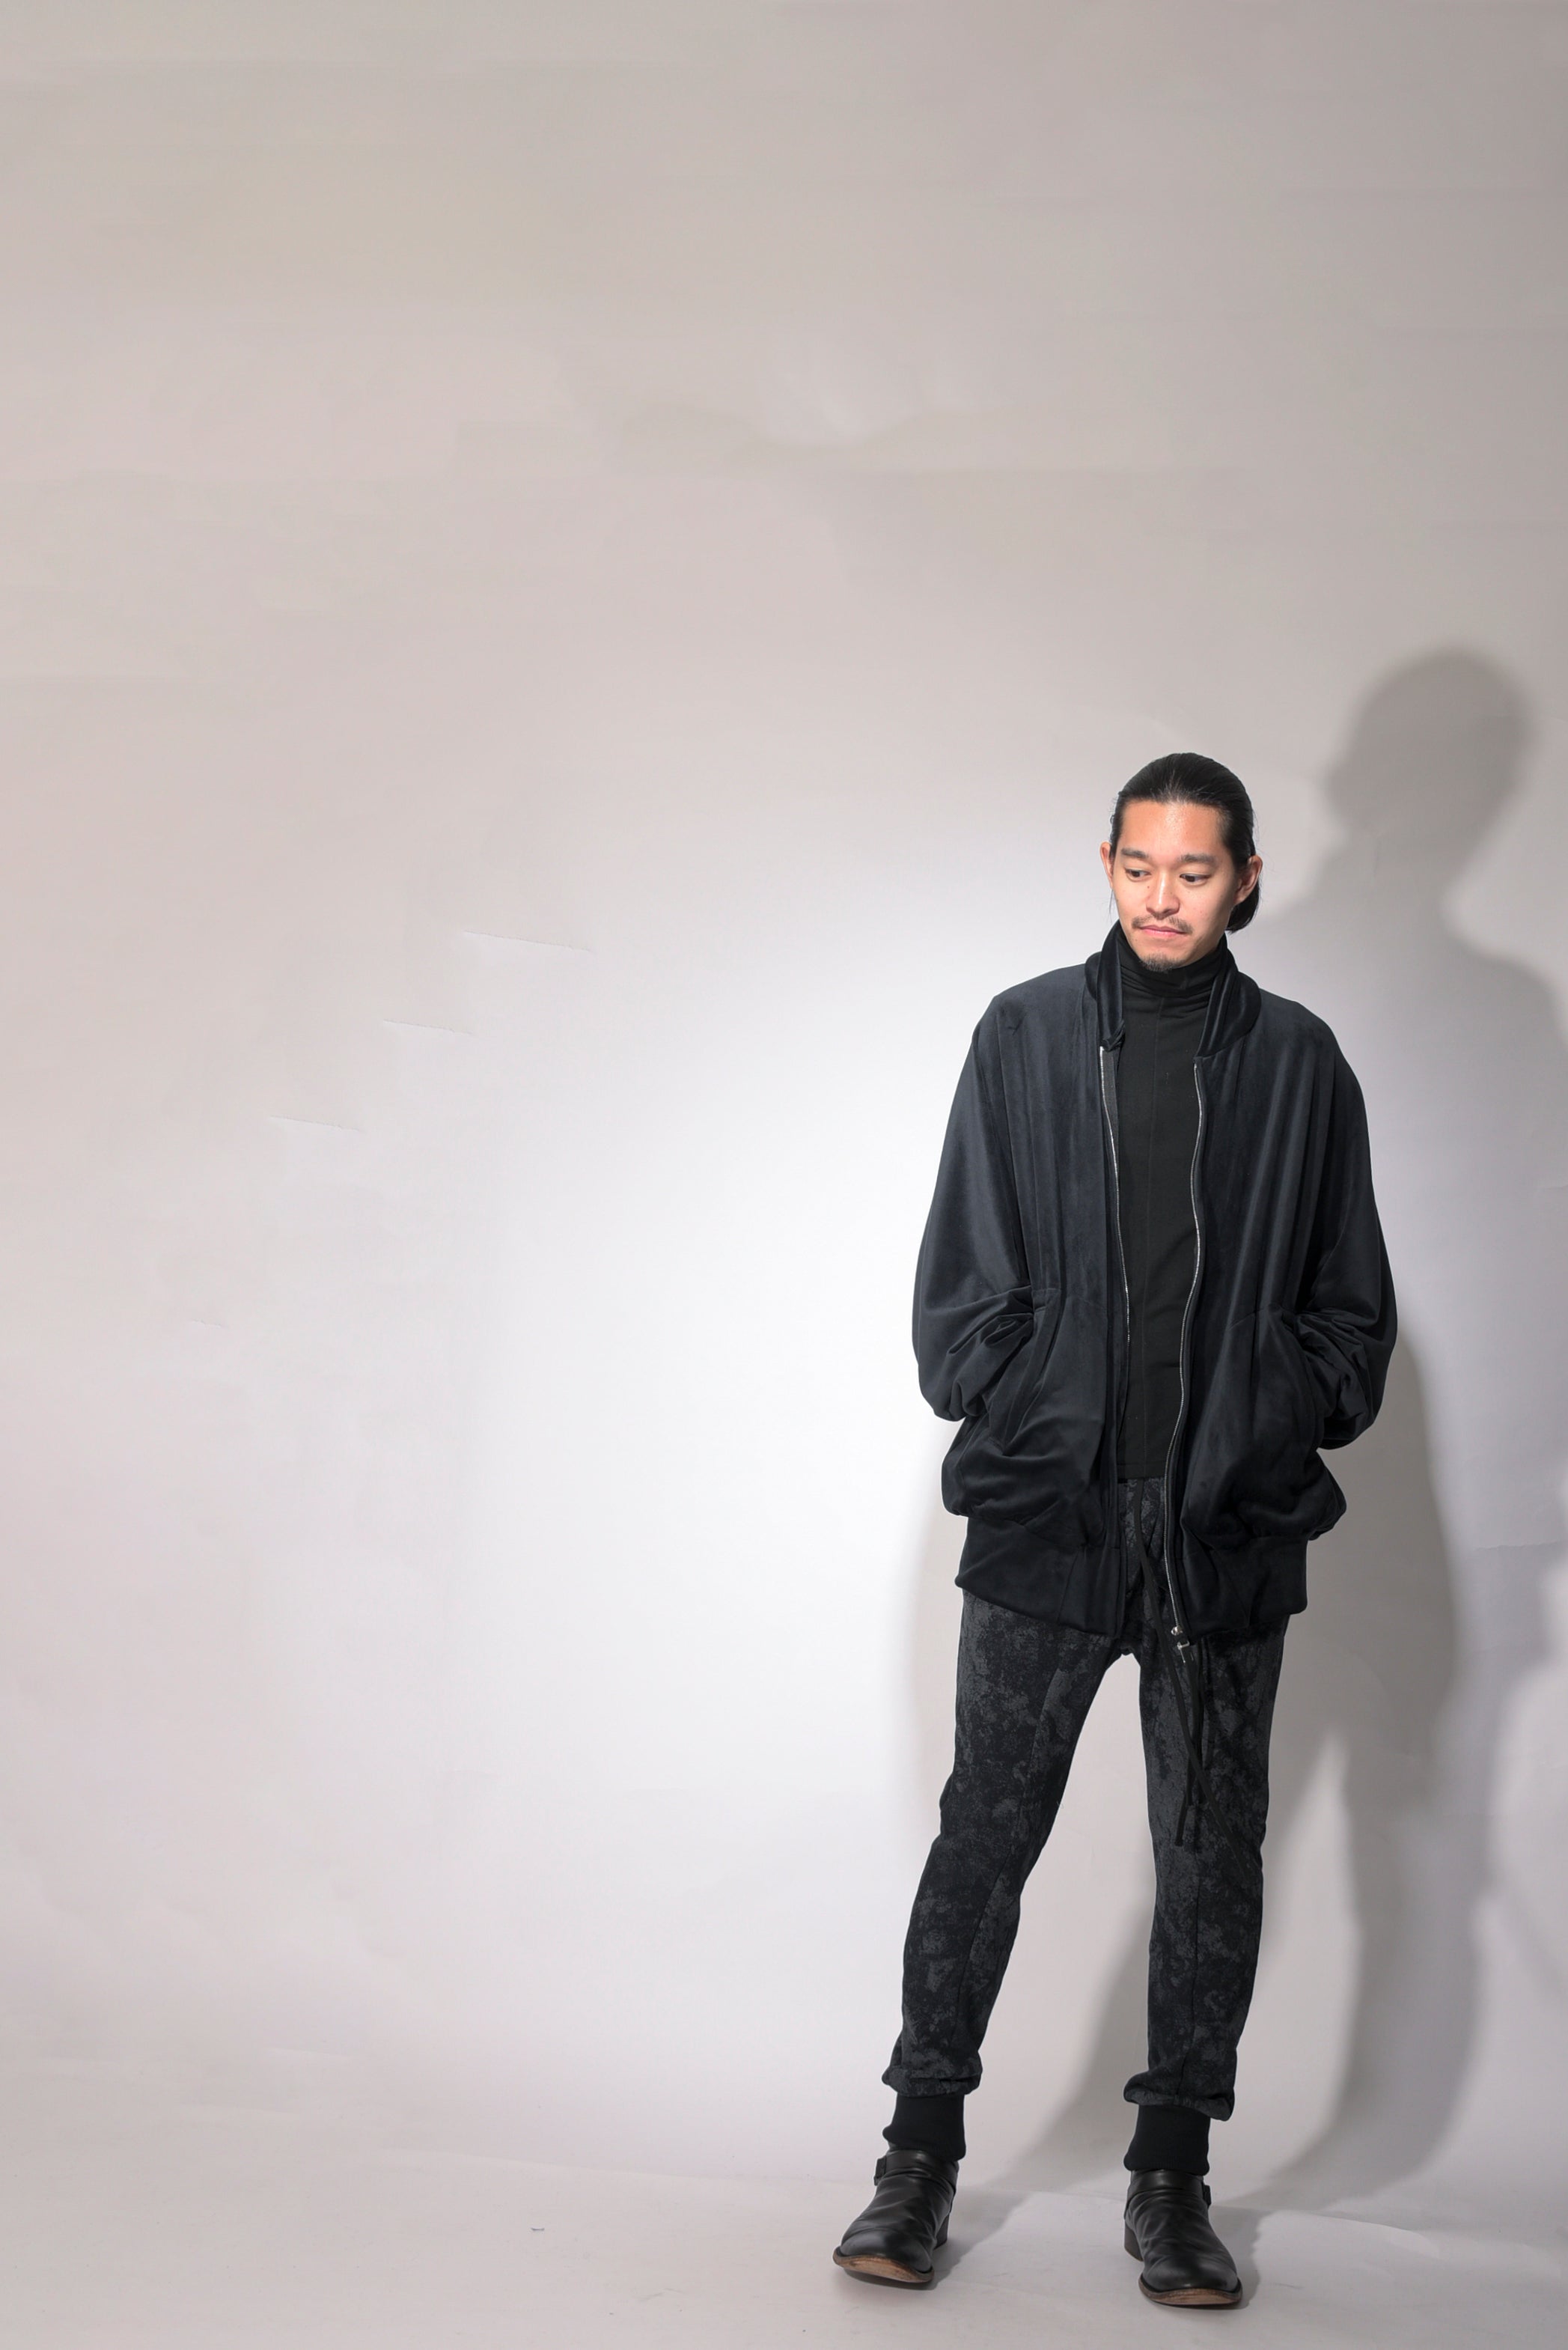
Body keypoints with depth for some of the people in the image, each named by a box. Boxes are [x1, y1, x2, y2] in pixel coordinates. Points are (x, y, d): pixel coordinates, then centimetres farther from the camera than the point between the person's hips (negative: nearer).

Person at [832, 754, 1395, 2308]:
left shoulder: (1297, 1062, 5)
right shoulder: (1025, 1037, 4)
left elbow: (1350, 1301, 10)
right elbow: (963, 1276, 6)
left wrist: (1283, 1430, -2)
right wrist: (1011, 1418, -4)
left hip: (1230, 1534, 1)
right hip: (1048, 1514, -1)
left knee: (1211, 1857, 6)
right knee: (987, 1832, 3)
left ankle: (1172, 2179, 18)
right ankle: (920, 2153, 15)